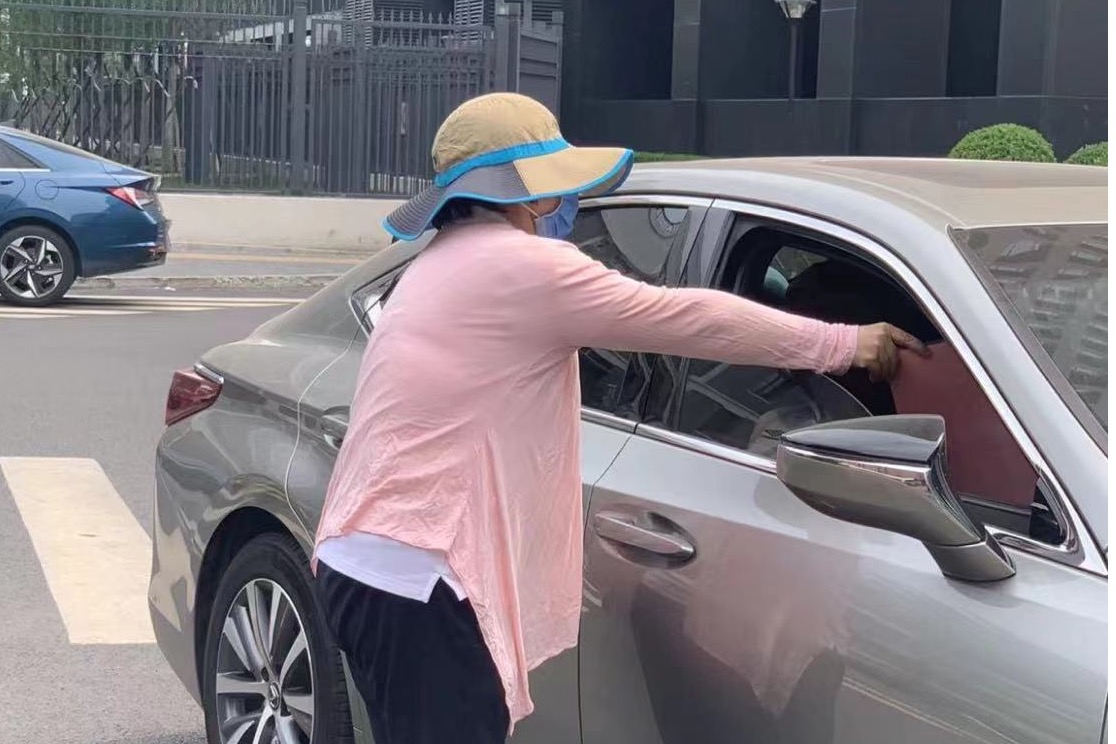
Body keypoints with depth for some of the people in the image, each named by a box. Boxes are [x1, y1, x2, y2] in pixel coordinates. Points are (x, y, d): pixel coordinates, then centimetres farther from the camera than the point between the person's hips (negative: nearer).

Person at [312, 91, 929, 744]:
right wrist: (848, 343, 0)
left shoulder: (450, 264, 20)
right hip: (412, 577, -11)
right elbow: (684, 319, -9)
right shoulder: (522, 266, -12)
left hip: (372, 561, 11)